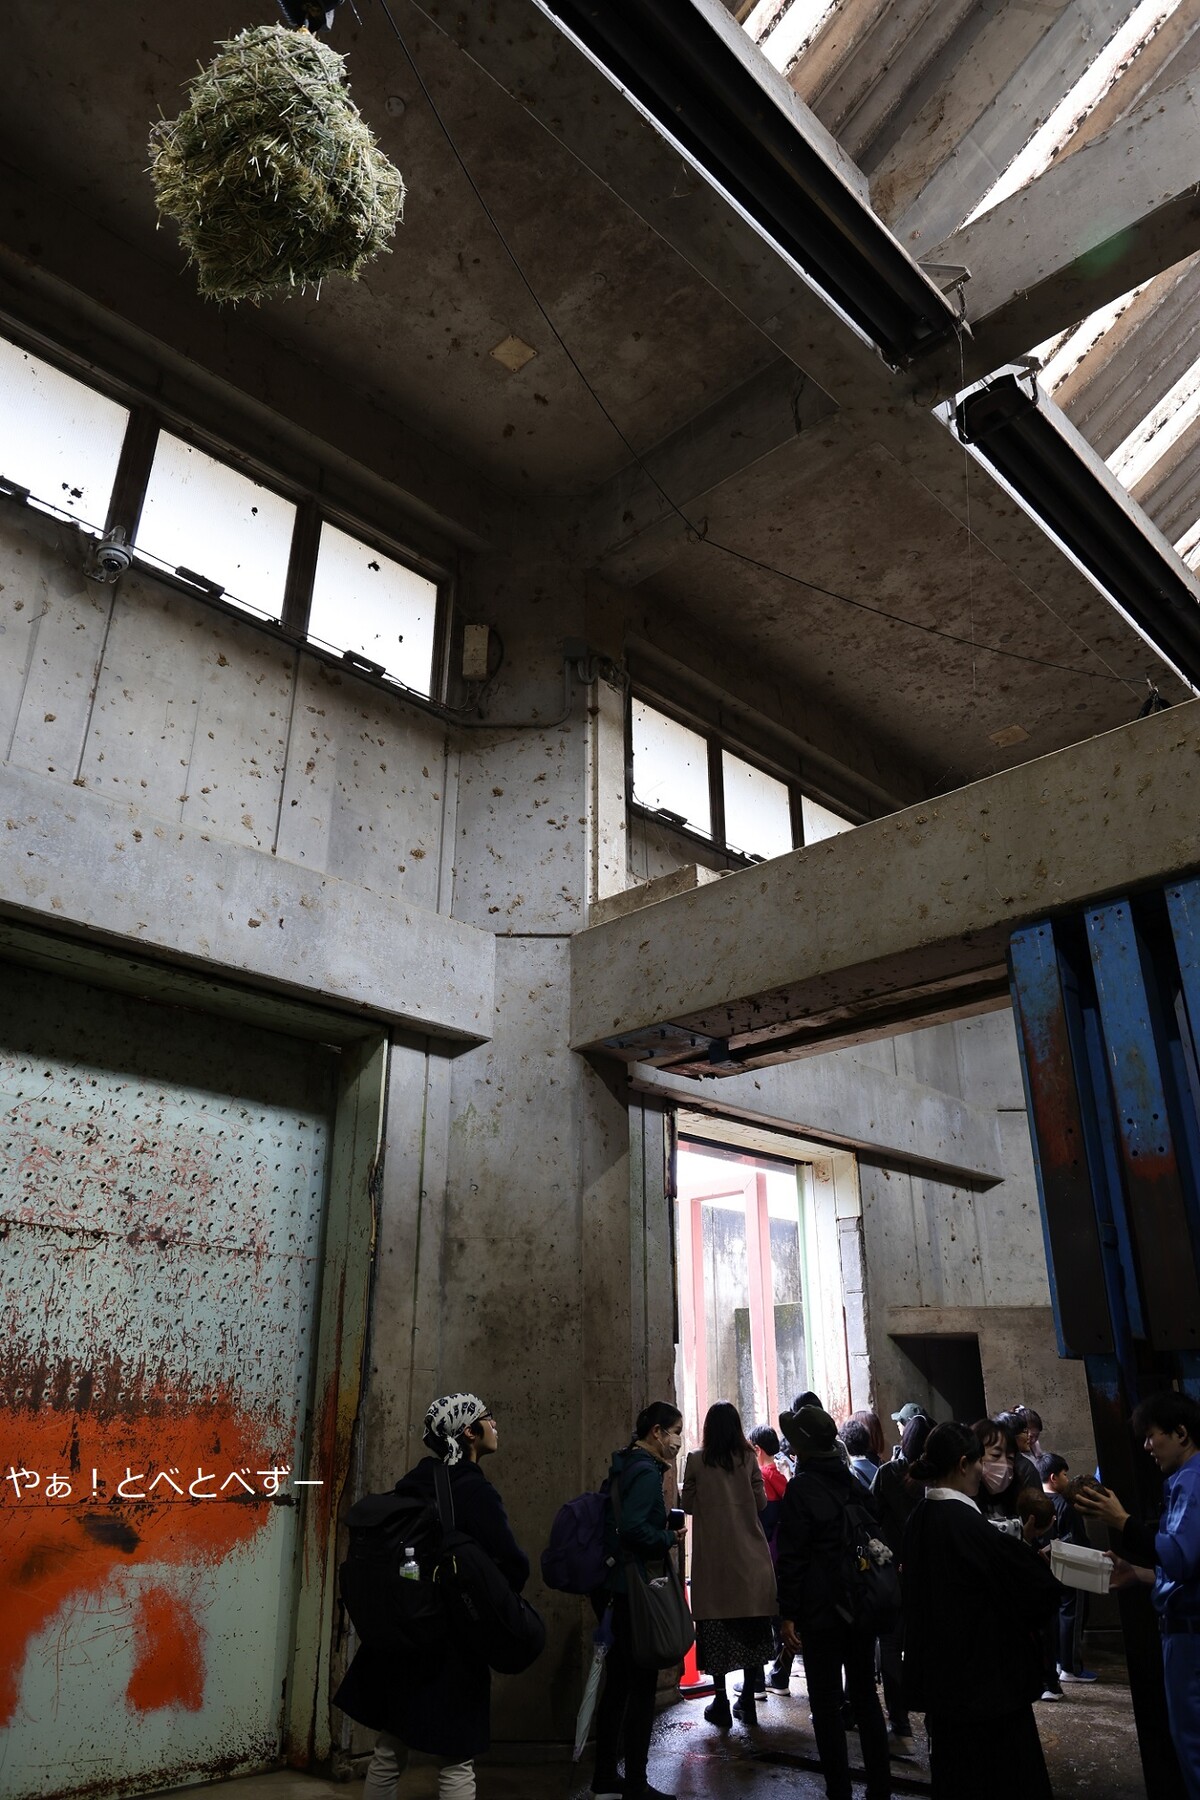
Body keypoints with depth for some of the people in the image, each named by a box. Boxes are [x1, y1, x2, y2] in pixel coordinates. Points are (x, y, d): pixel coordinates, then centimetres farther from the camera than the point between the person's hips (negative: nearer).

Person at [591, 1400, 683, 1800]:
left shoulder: (624, 1467, 13)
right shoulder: (646, 1471, -16)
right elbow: (631, 1527, -27)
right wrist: (669, 1539, -13)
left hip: (613, 1588, 9)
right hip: (634, 1587, -9)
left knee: (617, 1683, 16)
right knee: (642, 1685, 1)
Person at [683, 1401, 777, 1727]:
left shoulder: (696, 1461, -6)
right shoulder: (748, 1459, -4)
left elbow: (688, 1504, -1)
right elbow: (761, 1502, -1)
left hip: (712, 1555, -1)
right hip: (748, 1554, 1)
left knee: (716, 1627, 7)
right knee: (750, 1626, 12)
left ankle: (721, 1702, 9)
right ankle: (748, 1700, 17)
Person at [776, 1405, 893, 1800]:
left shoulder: (800, 1488, -14)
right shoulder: (854, 1484, 4)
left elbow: (793, 1556, -15)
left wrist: (788, 1614, -10)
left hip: (821, 1609, -6)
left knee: (826, 1703, 4)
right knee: (865, 1694, 17)